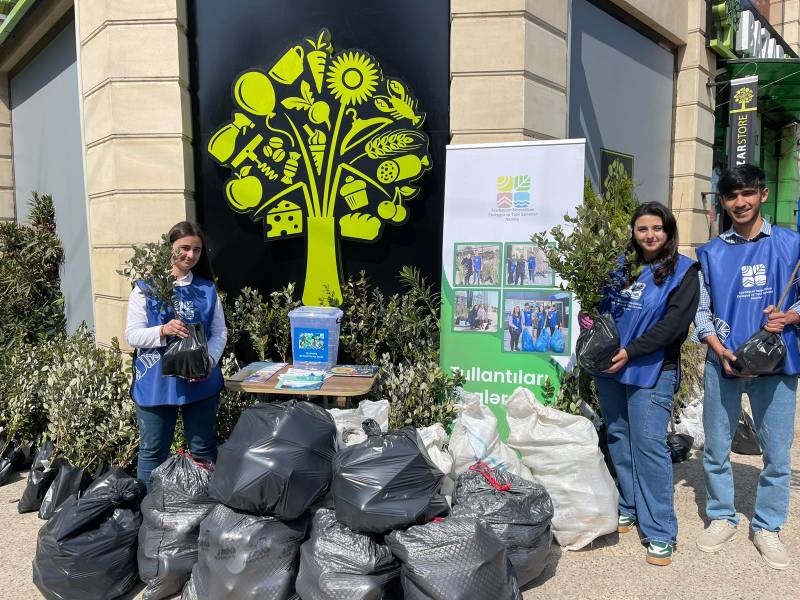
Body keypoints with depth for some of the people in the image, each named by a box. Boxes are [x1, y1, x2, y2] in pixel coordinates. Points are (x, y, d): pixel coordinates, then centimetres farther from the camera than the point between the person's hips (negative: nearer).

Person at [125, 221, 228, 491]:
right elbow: (132, 335, -5)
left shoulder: (207, 289, 5)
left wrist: (209, 360, -13)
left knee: (204, 449, 13)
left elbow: (220, 333, 5)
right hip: (155, 383, -2)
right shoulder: (146, 287, -2)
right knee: (153, 451, 10)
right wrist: (163, 331, -23)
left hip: (201, 381, 2)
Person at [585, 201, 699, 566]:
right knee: (618, 439, 12)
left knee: (648, 445, -9)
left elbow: (674, 322, -13)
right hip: (611, 369, 5)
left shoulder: (683, 271, -2)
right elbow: (606, 305, 23)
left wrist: (630, 351, -18)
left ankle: (659, 533, 0)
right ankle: (627, 508, 28)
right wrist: (590, 320, 1)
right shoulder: (623, 266, 12)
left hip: (651, 371, -5)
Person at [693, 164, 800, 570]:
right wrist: (718, 348, -9)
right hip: (723, 364, 1)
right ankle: (722, 517, 28)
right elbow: (701, 310, 5)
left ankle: (767, 527, 26)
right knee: (716, 449, 9)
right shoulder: (711, 253, 6)